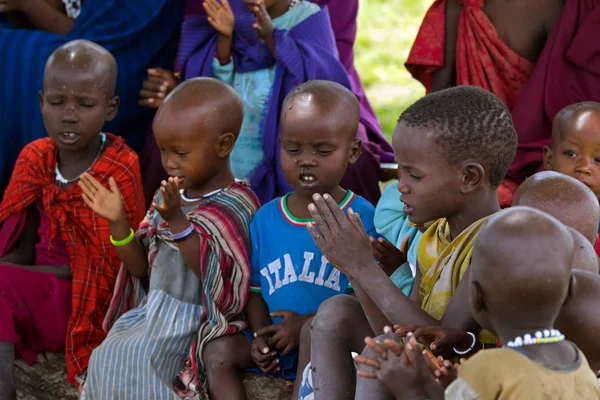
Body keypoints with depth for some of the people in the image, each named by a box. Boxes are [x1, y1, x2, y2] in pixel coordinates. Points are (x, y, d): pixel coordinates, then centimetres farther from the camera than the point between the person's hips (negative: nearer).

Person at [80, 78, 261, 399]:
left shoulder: (233, 207, -12)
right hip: (154, 311, 7)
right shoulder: (168, 197, 10)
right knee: (106, 357, -12)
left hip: (197, 321, -7)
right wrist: (118, 222, -2)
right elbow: (142, 268, 12)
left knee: (133, 358, -23)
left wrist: (177, 221, -29)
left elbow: (214, 274, -22)